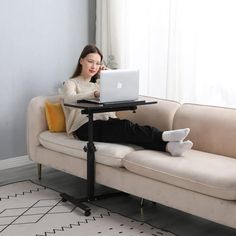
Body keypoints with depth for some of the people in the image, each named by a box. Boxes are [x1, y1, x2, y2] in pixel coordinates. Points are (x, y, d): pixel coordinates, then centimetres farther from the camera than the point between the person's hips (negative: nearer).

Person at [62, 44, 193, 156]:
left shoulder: (98, 82, 30)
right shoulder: (71, 83, 10)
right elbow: (69, 99, -16)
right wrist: (95, 93, -30)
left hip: (105, 122, 5)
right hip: (85, 127, -5)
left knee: (127, 131, -30)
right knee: (125, 126, -33)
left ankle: (169, 146, -53)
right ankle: (163, 135, -50)